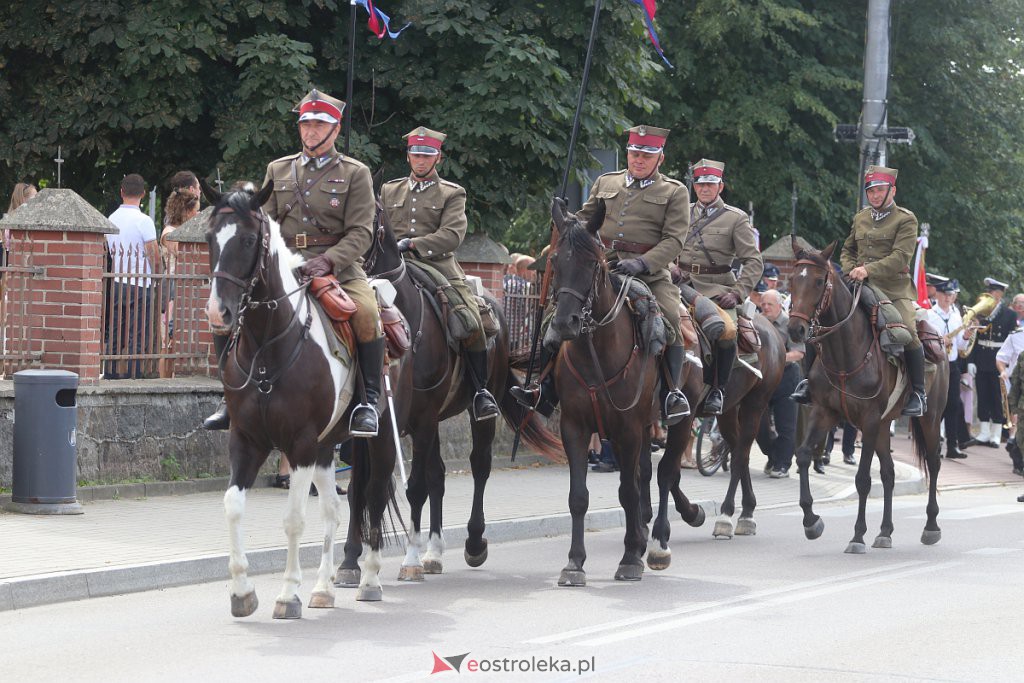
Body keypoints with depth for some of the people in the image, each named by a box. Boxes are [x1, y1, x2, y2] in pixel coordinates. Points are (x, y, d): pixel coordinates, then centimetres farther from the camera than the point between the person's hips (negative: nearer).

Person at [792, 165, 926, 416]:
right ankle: (811, 381, 7)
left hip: (894, 289, -5)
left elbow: (900, 258, -14)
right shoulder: (860, 218, 15)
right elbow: (848, 251, 23)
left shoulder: (906, 220, -3)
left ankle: (918, 394, -12)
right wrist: (851, 270, 1)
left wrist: (868, 270, -25)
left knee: (908, 334, -25)